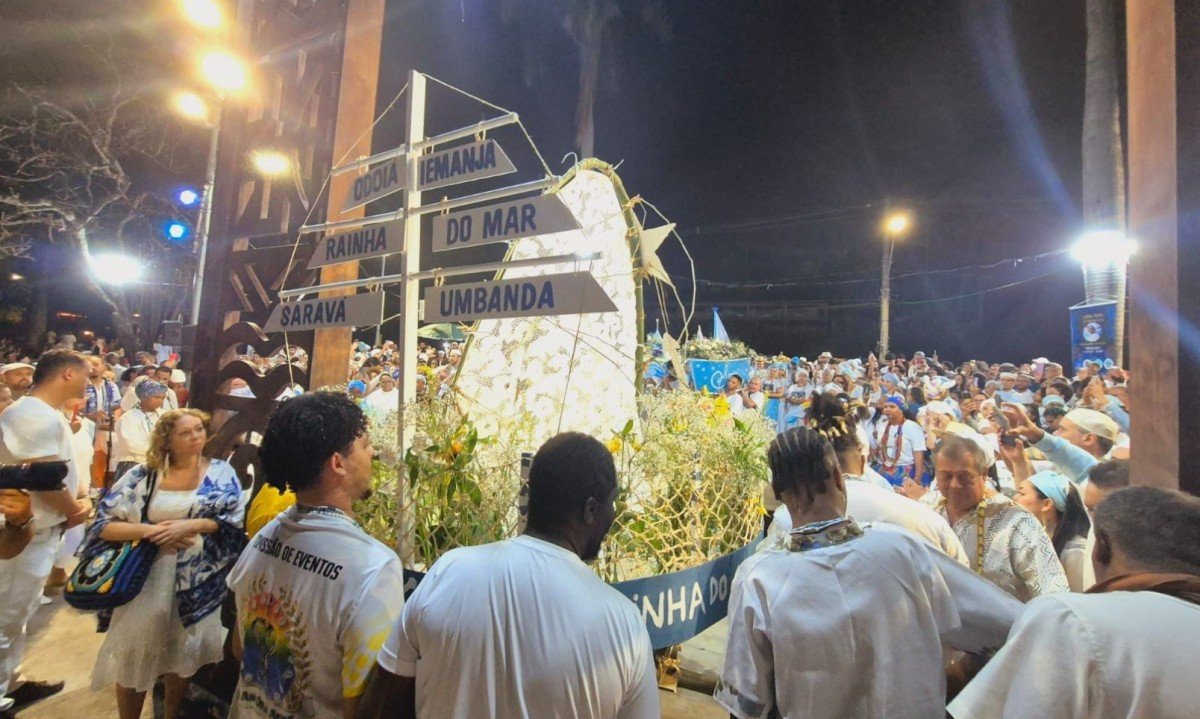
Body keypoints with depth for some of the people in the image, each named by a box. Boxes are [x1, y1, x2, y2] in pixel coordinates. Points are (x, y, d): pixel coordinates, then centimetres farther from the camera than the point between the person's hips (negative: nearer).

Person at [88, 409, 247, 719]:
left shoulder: (221, 471, -2)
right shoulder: (143, 475, -2)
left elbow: (236, 520, -8)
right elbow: (102, 524, -2)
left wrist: (190, 525, -20)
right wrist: (151, 530, -17)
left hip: (197, 582, 0)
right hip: (146, 579, 0)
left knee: (181, 657, 14)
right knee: (133, 657, 11)